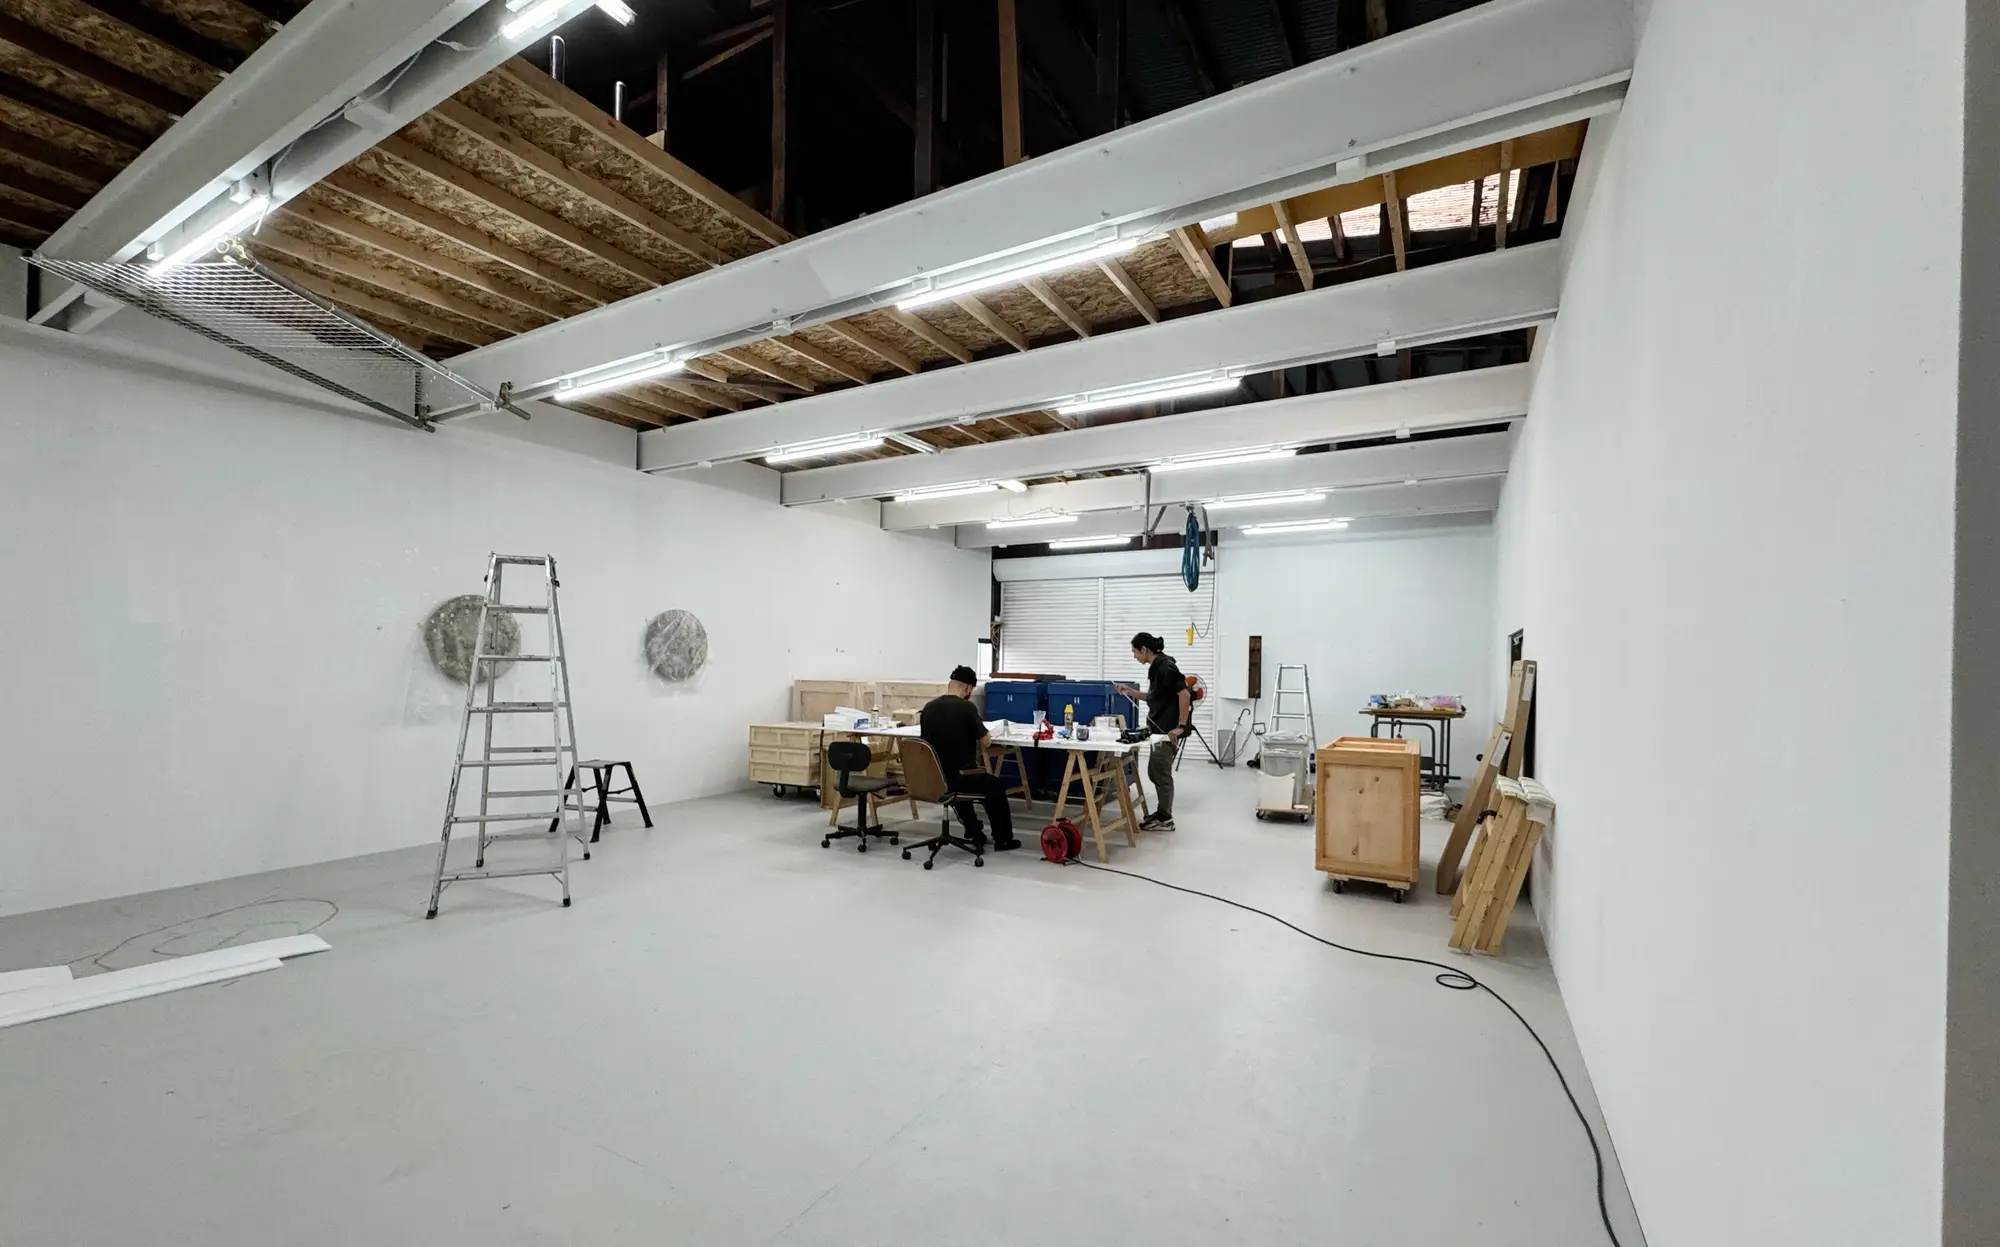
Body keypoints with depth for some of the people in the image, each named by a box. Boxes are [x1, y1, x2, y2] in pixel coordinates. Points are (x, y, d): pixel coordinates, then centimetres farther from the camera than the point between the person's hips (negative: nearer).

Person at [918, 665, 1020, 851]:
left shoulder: (928, 707, 0)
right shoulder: (967, 707, -15)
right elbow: (984, 742, -6)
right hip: (958, 776, -6)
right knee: (996, 786, 20)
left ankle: (973, 832, 41)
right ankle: (1003, 840, 26)